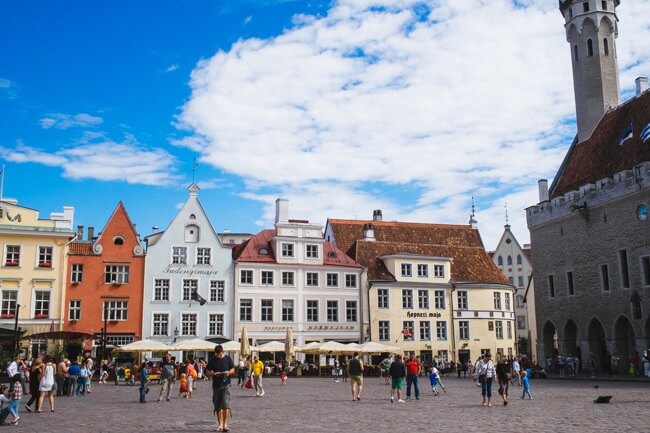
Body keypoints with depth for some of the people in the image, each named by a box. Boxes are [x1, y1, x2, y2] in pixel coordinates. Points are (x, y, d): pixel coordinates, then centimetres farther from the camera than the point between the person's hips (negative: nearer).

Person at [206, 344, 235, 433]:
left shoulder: (227, 358, 2)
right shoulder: (212, 360, 3)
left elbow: (233, 370, 9)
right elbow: (207, 372, 6)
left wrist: (229, 372, -13)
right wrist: (213, 374, -15)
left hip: (226, 384, -2)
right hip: (216, 385, 2)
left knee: (226, 404, -13)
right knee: (217, 406, 6)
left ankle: (225, 424, -7)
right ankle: (220, 424, 17)